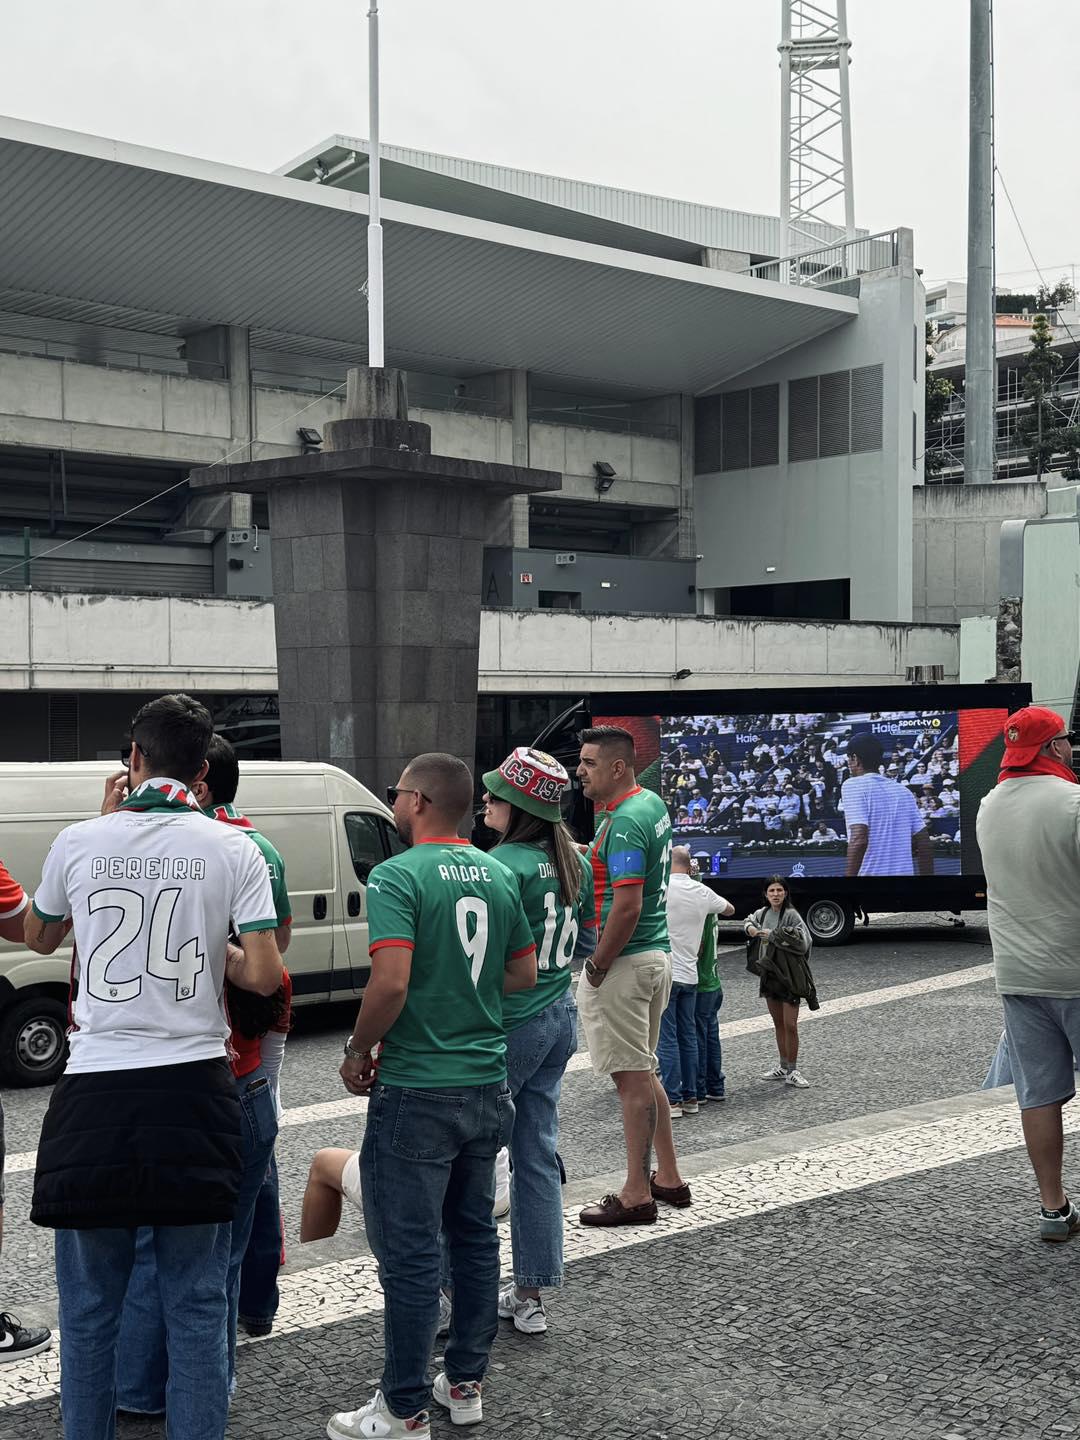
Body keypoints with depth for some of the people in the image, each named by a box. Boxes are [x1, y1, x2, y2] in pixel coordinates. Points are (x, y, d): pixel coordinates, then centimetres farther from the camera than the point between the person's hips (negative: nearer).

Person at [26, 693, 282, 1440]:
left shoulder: (80, 842, -2)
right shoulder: (234, 848, -3)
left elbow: (39, 937, 18)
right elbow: (263, 975, -7)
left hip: (96, 1092, 0)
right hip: (194, 1088, 0)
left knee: (90, 1303, 13)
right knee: (196, 1301, 10)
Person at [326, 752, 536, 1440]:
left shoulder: (398, 876, -16)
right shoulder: (497, 874, 6)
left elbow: (391, 980, -25)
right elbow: (524, 972, 13)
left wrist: (358, 1051, -11)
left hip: (416, 1093, -7)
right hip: (487, 1083, 7)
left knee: (409, 1253, 2)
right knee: (474, 1234, 18)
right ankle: (466, 1383, 29)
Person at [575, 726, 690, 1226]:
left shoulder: (623, 823, -20)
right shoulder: (652, 804, 11)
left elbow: (627, 906, -27)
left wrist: (597, 967, -18)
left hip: (622, 962, -10)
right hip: (657, 955, 10)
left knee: (632, 1079, -3)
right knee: (643, 1072, 18)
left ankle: (637, 1195, 4)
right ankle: (668, 1178, 26)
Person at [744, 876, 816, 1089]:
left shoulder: (791, 915, -13)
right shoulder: (763, 913, 6)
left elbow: (804, 942, -23)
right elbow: (750, 921, 28)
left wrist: (773, 935, -20)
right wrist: (751, 928, 4)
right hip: (769, 974, 6)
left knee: (790, 1025, -6)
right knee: (778, 1023, 15)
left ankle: (792, 1071, 3)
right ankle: (783, 1066, 26)